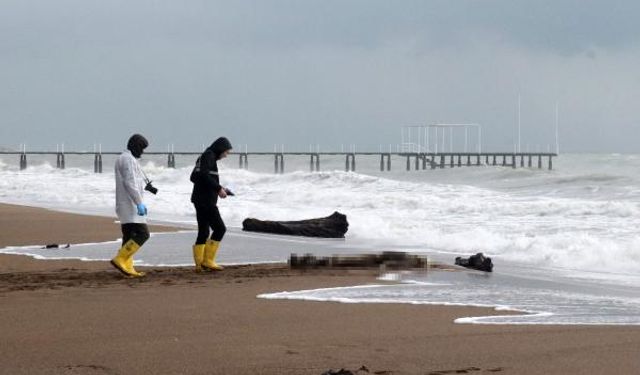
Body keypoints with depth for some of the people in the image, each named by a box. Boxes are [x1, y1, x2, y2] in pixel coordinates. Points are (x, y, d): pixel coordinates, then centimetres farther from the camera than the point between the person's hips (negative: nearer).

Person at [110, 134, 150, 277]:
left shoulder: (121, 159, 19)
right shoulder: (129, 159, -13)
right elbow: (130, 183, -21)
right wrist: (140, 203, -22)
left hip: (124, 205, 11)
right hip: (130, 205, -11)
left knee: (129, 236, 9)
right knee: (142, 233, -13)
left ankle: (127, 268, 7)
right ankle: (120, 259, -18)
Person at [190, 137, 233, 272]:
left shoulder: (203, 157, 21)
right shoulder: (209, 156, -8)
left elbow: (194, 177, 25)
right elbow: (204, 175, -22)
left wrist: (217, 188, 20)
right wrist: (218, 188, -18)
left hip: (199, 199, 10)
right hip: (206, 200, -10)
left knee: (203, 232, 9)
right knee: (219, 228, -8)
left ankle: (200, 264, 7)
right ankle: (208, 260, -9)